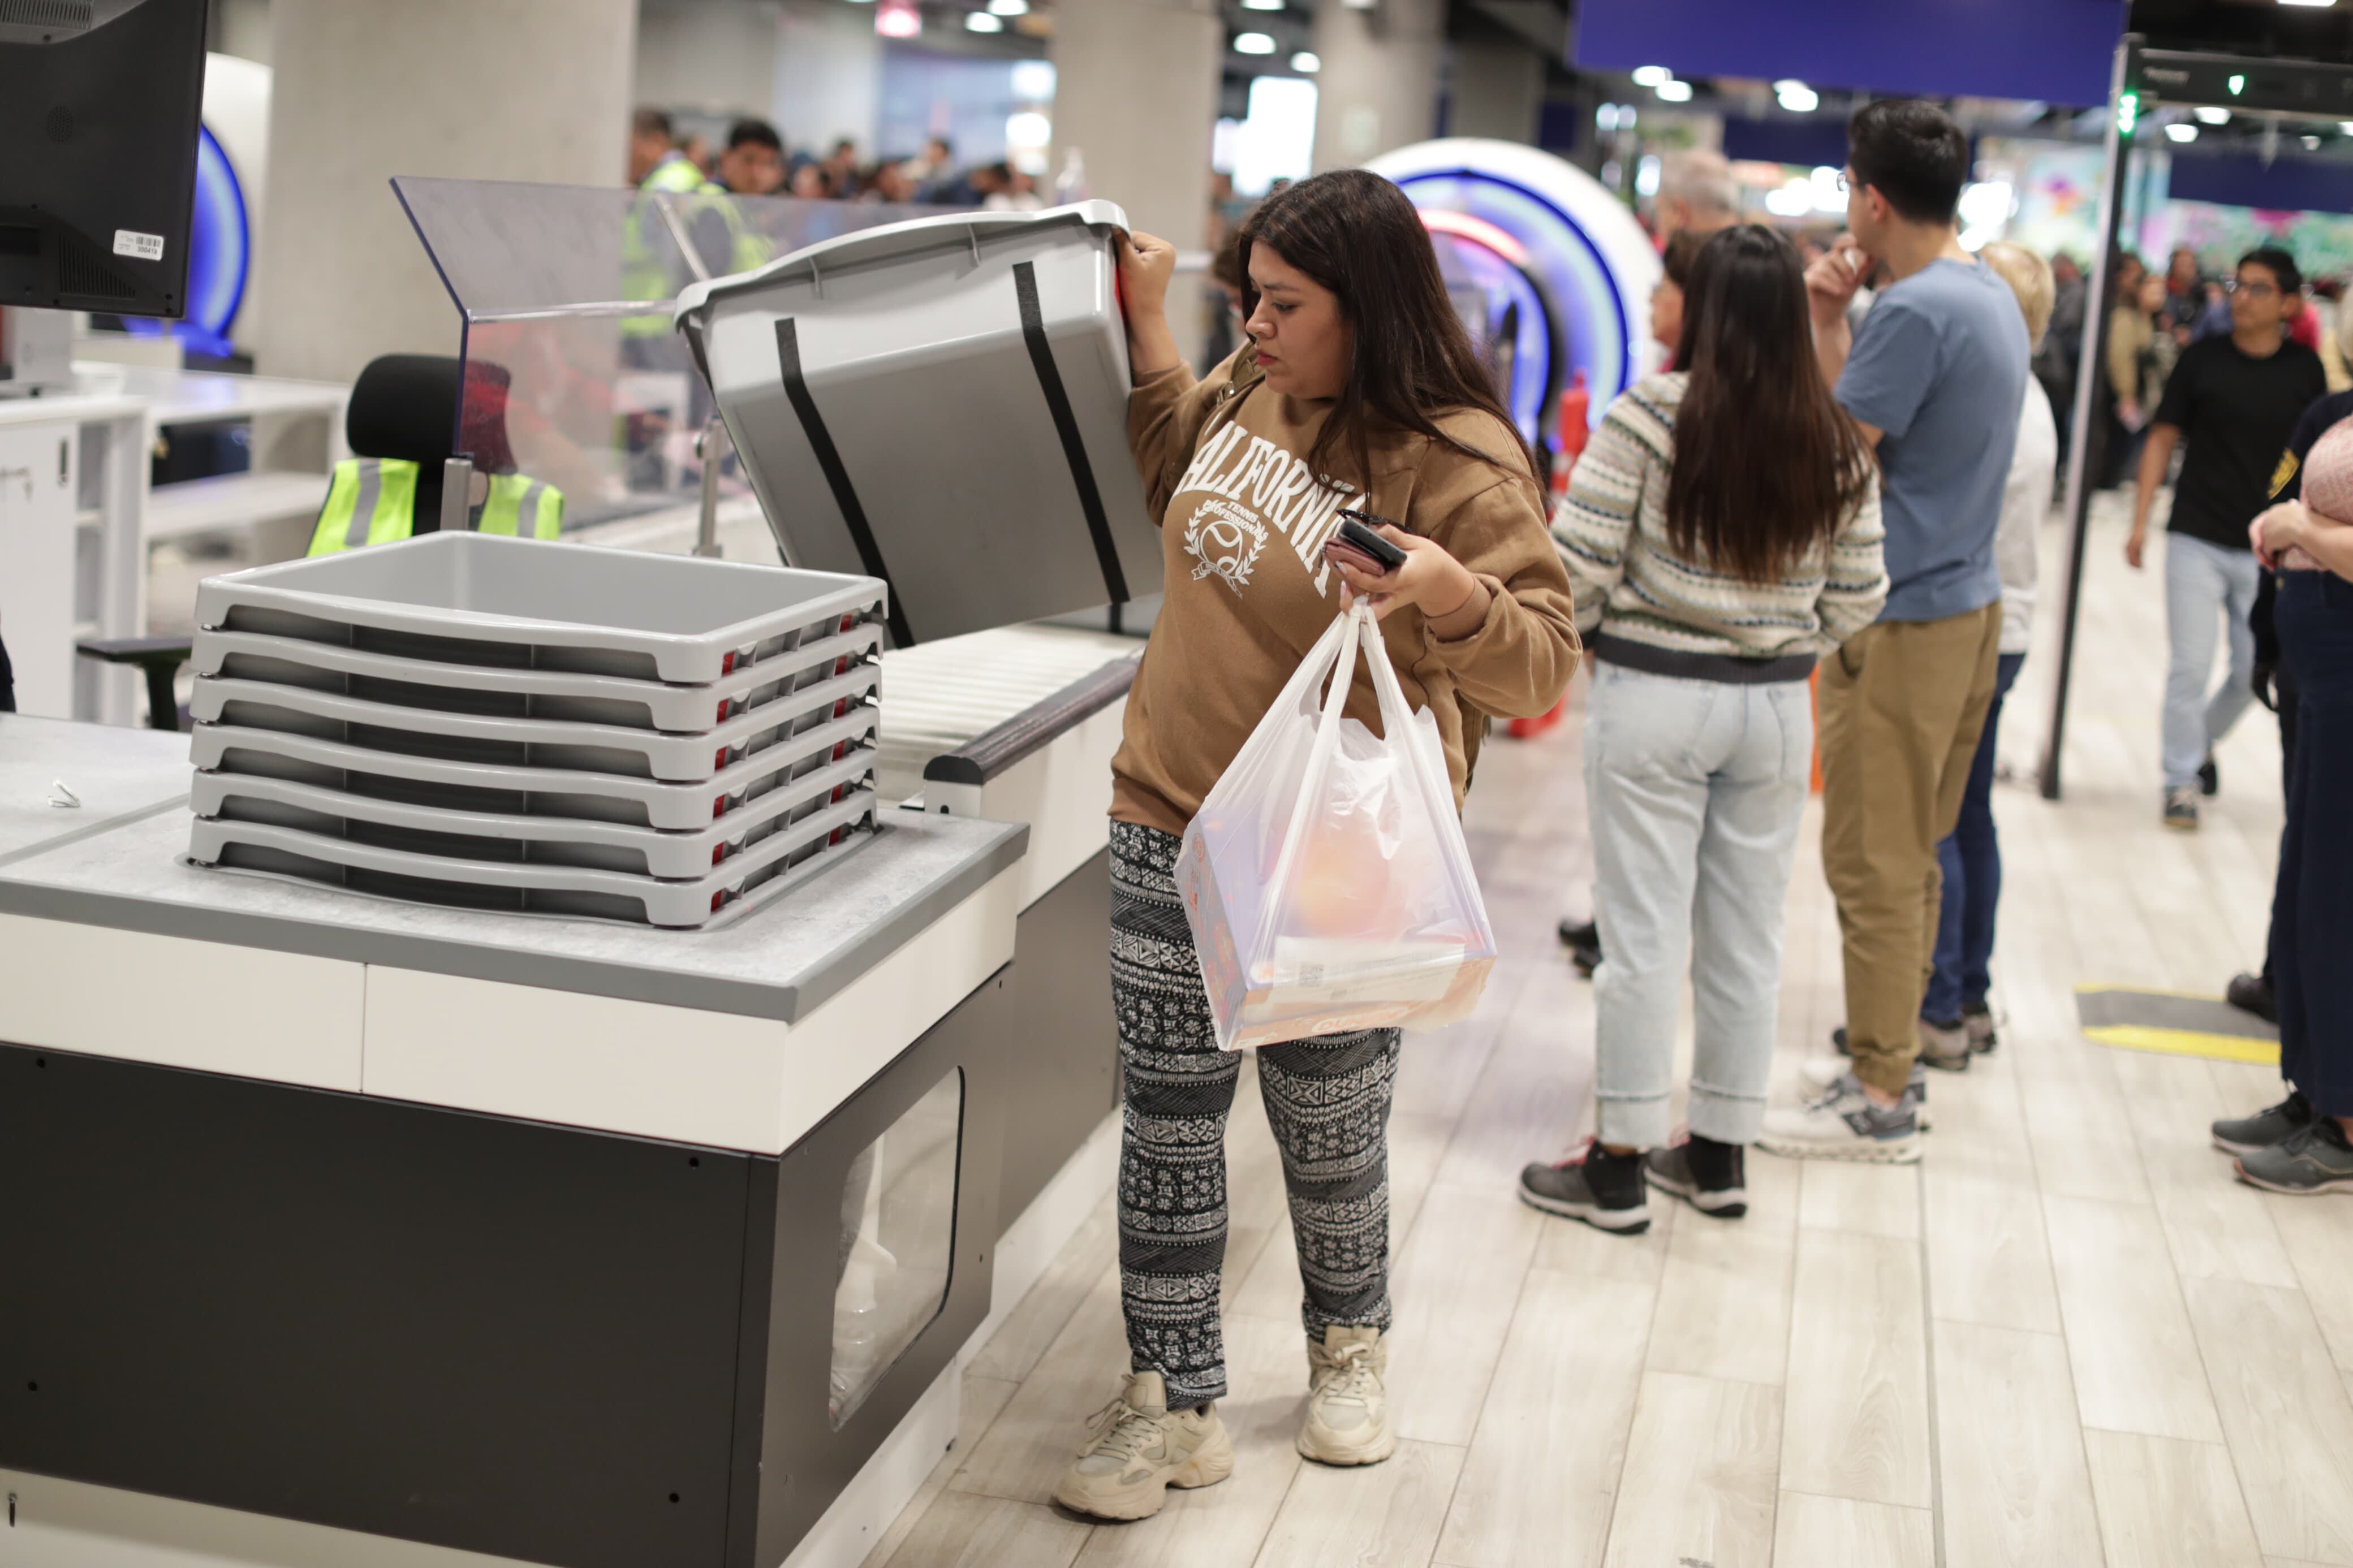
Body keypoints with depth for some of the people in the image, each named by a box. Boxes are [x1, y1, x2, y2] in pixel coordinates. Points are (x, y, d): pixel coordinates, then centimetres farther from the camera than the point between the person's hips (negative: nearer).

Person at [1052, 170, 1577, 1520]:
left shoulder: (1459, 462, -15)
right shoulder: (1249, 389, 3)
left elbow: (1541, 662, -17)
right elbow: (1176, 476, 26)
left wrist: (1451, 594, -36)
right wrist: (1147, 321, 16)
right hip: (1176, 817, 5)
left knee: (1328, 1129, 12)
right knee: (1169, 1118, 6)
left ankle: (1350, 1346, 40)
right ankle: (1176, 1406, 18)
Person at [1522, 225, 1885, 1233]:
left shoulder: (1650, 415, -12)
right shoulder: (1838, 445, 1)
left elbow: (1577, 564, -13)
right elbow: (1859, 597, 5)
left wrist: (1587, 633, 7)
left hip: (1652, 695, -4)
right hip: (1776, 707, 4)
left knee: (1644, 933, 3)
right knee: (1748, 937, 13)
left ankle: (1620, 1163, 11)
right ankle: (1721, 1156, 24)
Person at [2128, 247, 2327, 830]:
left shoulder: (2305, 370, 1)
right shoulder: (2203, 358, -3)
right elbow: (2163, 439, 2)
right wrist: (2140, 522, -3)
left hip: (2268, 551, 2)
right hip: (2197, 541, -2)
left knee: (2254, 673, 9)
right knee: (2190, 668, -3)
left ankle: (2203, 741, 36)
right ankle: (2181, 782, 11)